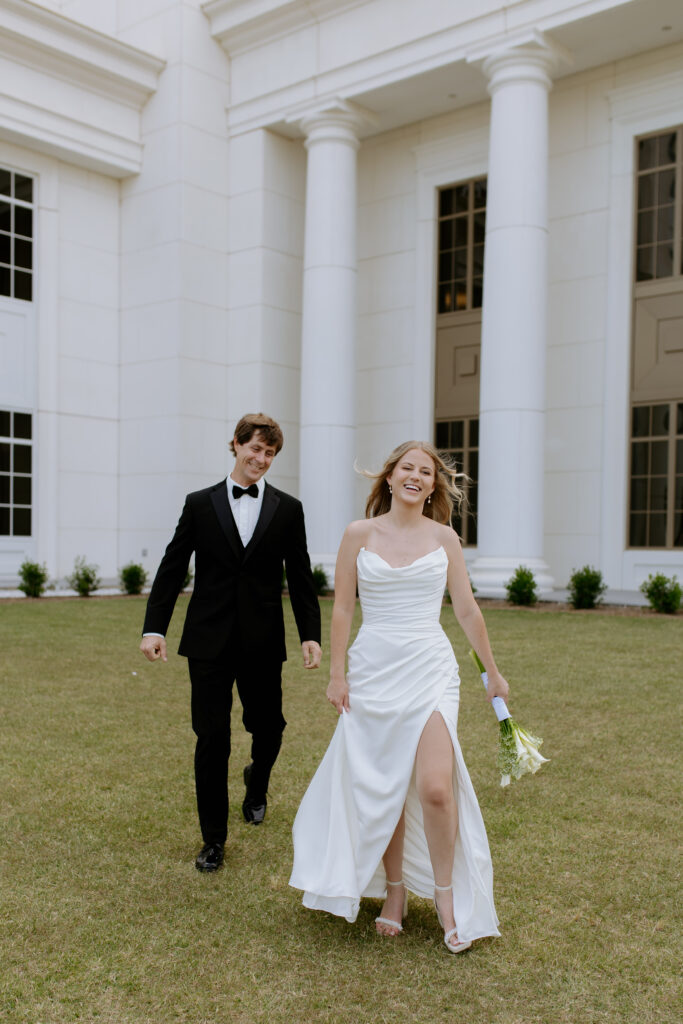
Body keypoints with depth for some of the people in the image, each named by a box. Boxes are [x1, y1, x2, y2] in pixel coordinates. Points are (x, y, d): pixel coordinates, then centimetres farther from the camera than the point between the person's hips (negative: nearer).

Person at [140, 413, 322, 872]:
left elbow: (300, 577, 4)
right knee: (212, 740, 1)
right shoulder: (200, 503, 3)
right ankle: (214, 839, 16)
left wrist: (311, 634, -3)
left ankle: (257, 782, 47)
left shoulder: (288, 509, 4)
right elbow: (172, 569, 2)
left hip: (263, 644, 1)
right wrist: (155, 627, -7)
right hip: (209, 642, -1)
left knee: (268, 727, 12)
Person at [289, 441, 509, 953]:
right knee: (383, 790, 7)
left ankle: (446, 891, 11)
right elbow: (342, 608, 4)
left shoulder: (444, 537, 5)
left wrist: (493, 671, 13)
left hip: (431, 670, 0)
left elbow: (467, 609, 10)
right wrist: (336, 674, 0)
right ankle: (395, 892, 27)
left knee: (434, 787, -13)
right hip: (374, 670, 1)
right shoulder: (359, 534, 2)